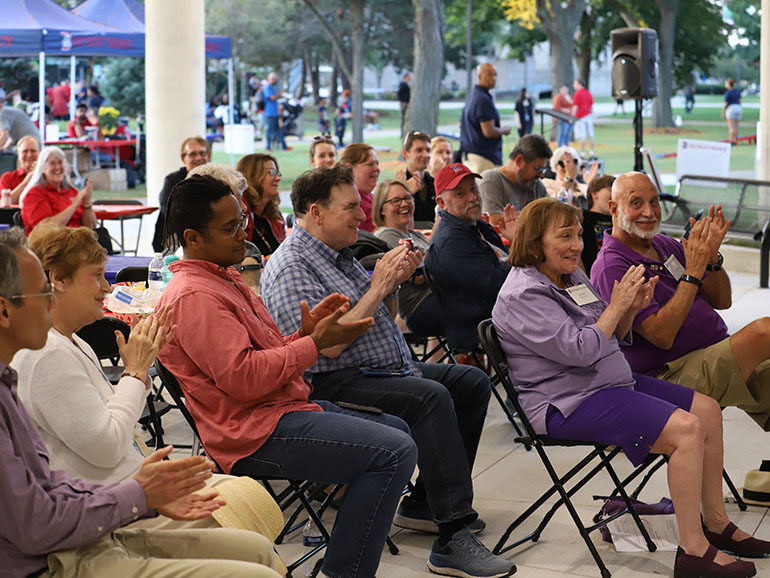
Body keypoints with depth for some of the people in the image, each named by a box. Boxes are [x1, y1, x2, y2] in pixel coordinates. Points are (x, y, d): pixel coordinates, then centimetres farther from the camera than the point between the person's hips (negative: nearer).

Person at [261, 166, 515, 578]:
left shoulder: (338, 254, 15)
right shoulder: (290, 269, -15)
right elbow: (329, 345, -24)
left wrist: (393, 282, 3)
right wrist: (378, 287, -18)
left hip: (386, 369, 10)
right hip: (335, 385, -10)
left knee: (472, 383, 7)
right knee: (431, 397, -30)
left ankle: (423, 504, 9)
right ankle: (452, 542, -32)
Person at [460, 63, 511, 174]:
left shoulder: (471, 96, 16)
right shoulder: (483, 100, -16)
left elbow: (461, 125, 26)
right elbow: (489, 132, -21)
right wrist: (505, 130, -1)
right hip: (484, 157, -10)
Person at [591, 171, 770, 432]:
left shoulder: (666, 245, 14)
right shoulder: (611, 267, -11)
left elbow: (722, 301, 14)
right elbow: (662, 336, -19)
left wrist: (712, 256, -5)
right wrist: (693, 271, -19)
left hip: (719, 357, 8)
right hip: (674, 374, -8)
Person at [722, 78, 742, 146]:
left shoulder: (727, 93, -10)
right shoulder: (737, 91, 8)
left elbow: (725, 104, -10)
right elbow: (739, 101, 11)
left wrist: (723, 113, -1)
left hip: (731, 109, -6)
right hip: (738, 108, 6)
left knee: (731, 127, -6)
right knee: (736, 127, 10)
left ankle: (731, 142, -10)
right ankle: (735, 142, 10)